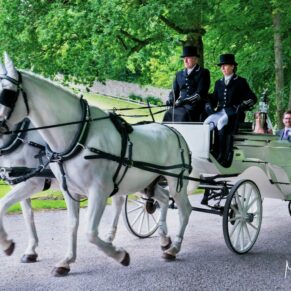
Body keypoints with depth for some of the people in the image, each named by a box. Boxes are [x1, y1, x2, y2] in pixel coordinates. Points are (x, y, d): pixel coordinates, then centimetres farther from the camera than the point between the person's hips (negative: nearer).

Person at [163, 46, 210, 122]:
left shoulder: (203, 73, 5)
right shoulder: (179, 74, 23)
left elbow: (200, 93, -7)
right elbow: (174, 91, 20)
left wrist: (183, 101, -19)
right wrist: (171, 100, -5)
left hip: (196, 107, -4)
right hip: (181, 107, 4)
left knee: (184, 115, -34)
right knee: (169, 114, -25)